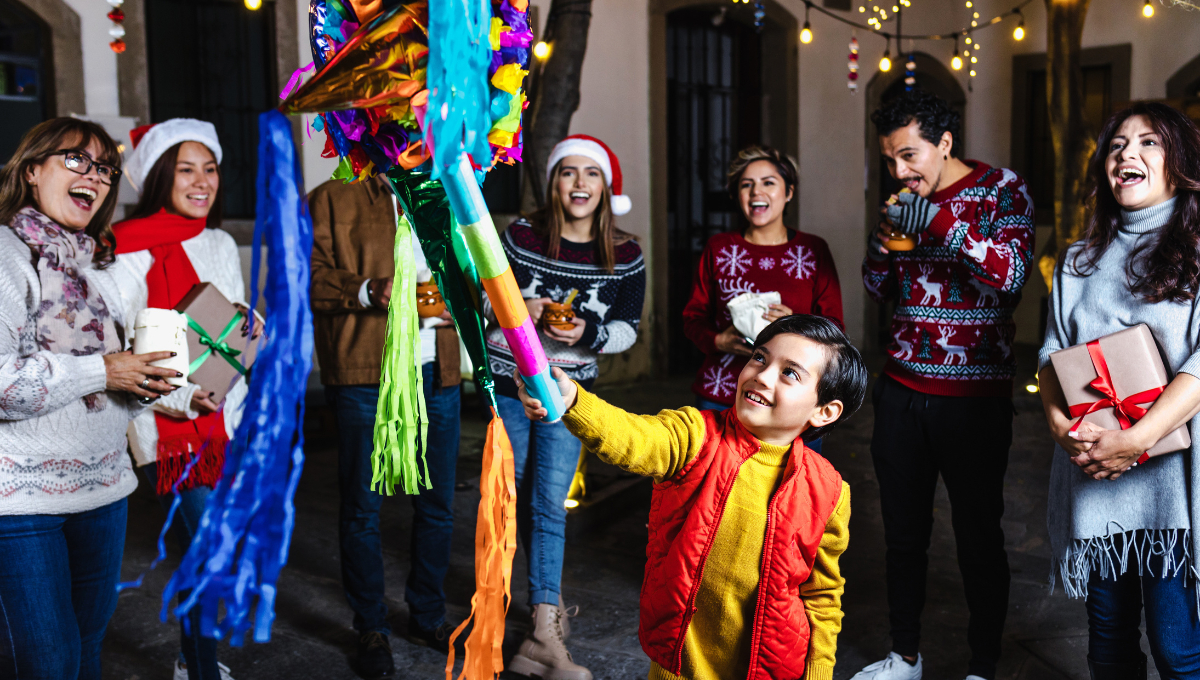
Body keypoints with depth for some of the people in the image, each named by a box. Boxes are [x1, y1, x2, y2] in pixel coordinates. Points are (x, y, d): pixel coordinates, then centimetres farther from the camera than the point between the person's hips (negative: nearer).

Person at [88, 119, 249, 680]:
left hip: (225, 419, 6)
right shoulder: (129, 253, -11)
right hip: (166, 424, -6)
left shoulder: (221, 244, 12)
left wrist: (250, 329, -2)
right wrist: (183, 398, -24)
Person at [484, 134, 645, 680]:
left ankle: (542, 634, 0)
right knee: (517, 498, 8)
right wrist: (517, 308, -19)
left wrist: (587, 333, -19)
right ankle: (550, 603, 28)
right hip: (508, 383, 1)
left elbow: (628, 328, 2)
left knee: (548, 503, -5)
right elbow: (482, 296, 2)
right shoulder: (521, 236, -6)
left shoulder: (625, 256, -4)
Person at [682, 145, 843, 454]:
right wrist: (718, 341, -9)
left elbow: (834, 325, 6)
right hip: (720, 397, 0)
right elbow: (693, 315, 12)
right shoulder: (718, 248, 9)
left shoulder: (813, 250, 6)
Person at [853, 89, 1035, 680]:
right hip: (902, 391, 5)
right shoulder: (904, 200, 10)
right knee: (903, 531, 11)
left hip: (975, 396, -4)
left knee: (979, 539, 4)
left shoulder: (1002, 189, -4)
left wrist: (944, 222, -25)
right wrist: (882, 243, -5)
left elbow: (1012, 276, -17)